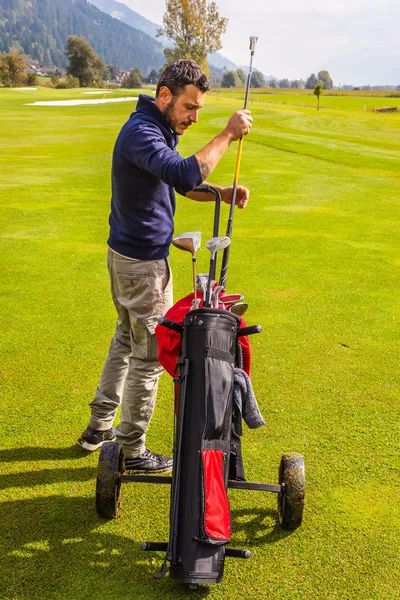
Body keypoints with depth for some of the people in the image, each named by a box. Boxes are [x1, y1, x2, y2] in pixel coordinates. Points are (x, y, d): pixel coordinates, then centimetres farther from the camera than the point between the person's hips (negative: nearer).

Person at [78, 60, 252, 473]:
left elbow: (181, 183, 18)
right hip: (143, 263, -11)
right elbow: (185, 174, -37)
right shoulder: (140, 132, -22)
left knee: (126, 341, 21)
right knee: (150, 356, 1)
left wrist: (222, 193, 2)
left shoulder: (160, 129, 12)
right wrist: (228, 135, -29)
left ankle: (99, 428, 35)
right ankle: (133, 452, 16)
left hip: (126, 254, 11)